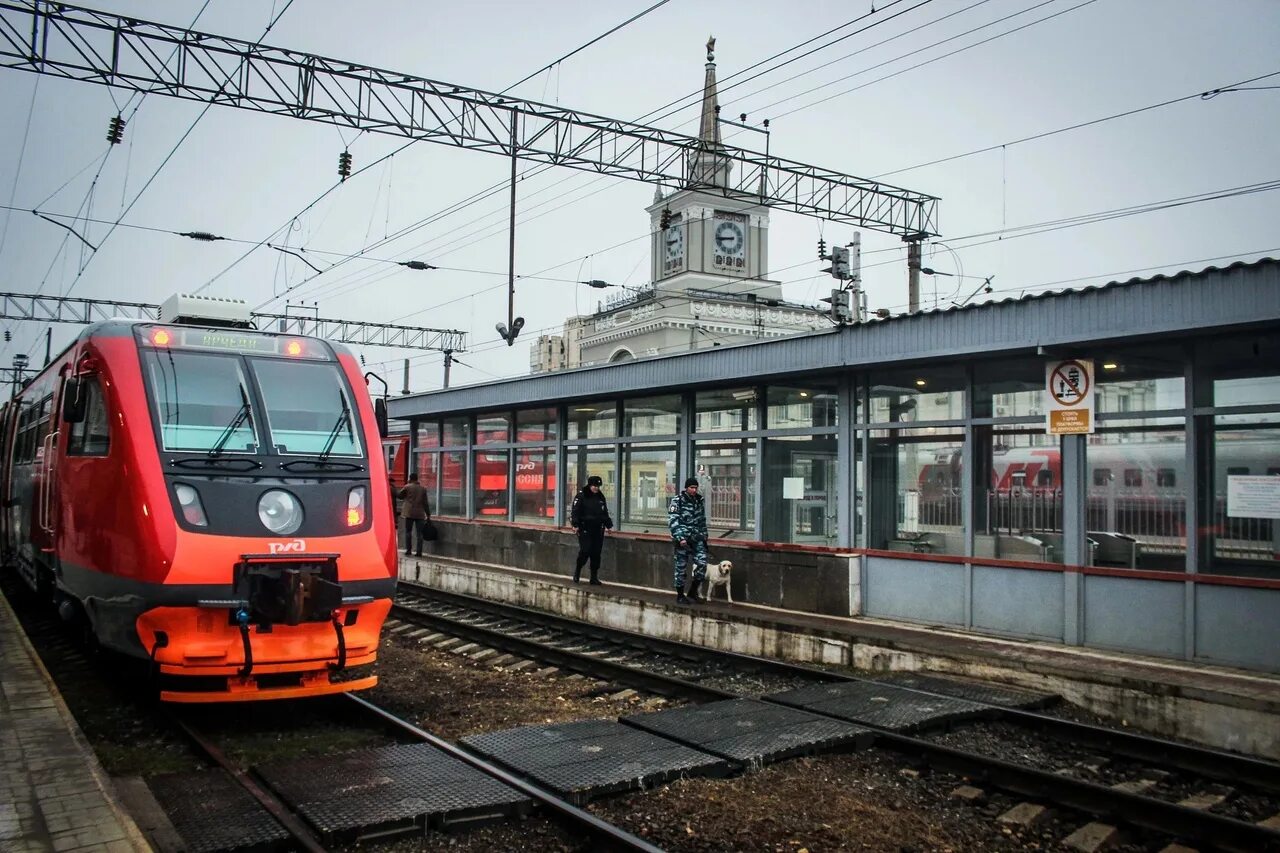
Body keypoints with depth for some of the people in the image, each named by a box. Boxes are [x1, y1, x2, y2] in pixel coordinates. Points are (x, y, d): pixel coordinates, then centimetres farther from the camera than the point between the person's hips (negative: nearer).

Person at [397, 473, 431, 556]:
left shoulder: (407, 487, -3)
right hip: (420, 514, 2)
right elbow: (425, 503, 6)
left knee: (408, 531, 8)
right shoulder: (423, 489, 6)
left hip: (409, 513, -2)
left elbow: (399, 495, 10)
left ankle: (408, 550, 4)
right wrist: (428, 515, 10)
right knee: (419, 533, 3)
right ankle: (419, 552, 0)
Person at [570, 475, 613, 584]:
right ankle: (576, 574, 6)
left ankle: (594, 577, 11)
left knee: (596, 553, 4)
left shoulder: (600, 497, 15)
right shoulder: (581, 496, -4)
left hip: (598, 530, 6)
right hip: (585, 529, -6)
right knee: (585, 551, -12)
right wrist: (575, 524, -18)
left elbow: (605, 512, 25)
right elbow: (575, 511, -9)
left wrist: (608, 525, 21)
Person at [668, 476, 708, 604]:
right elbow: (672, 521, -12)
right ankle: (680, 596, 14)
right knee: (681, 566, 2)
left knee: (702, 563, -7)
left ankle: (693, 592, 8)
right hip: (683, 539, -5)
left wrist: (704, 536, 17)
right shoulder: (677, 501, -5)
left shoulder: (700, 500, 12)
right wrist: (680, 538, -19)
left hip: (697, 538, 5)